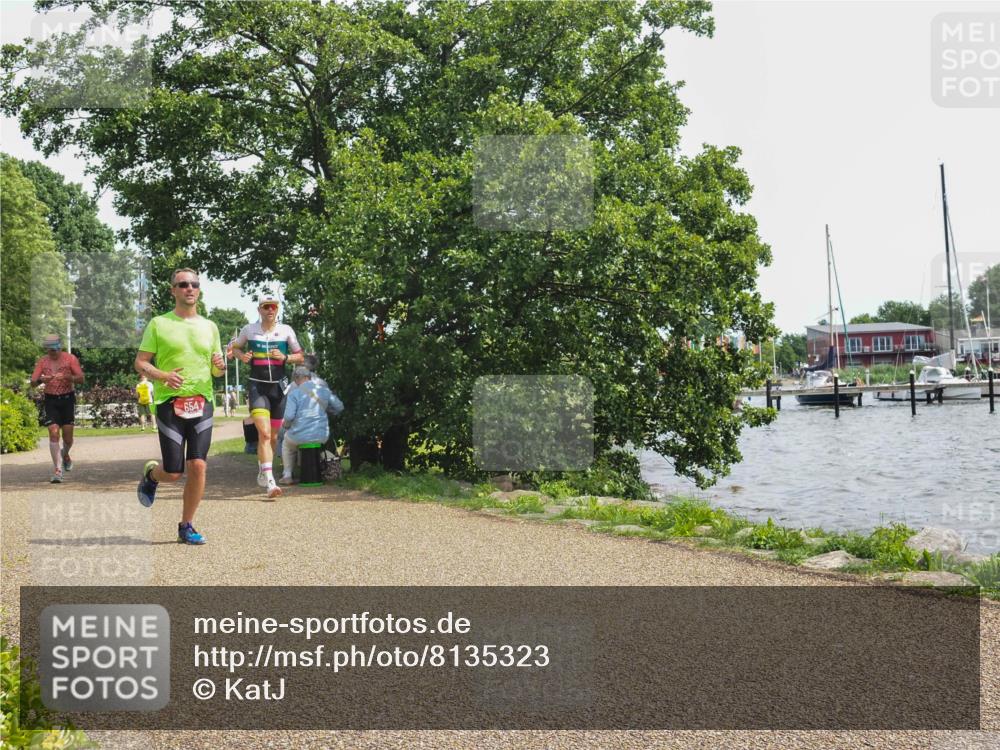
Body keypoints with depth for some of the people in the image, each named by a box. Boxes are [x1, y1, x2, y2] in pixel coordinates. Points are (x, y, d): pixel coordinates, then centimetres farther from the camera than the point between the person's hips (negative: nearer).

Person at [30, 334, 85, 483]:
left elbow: (81, 379, -8)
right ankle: (57, 469, -8)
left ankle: (65, 455, 37)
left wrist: (67, 377, -26)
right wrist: (41, 379, -24)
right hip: (51, 399, 1)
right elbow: (33, 382, -2)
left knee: (68, 436, 3)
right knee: (53, 433, -11)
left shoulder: (70, 359, -3)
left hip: (67, 398, -1)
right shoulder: (42, 361, 3)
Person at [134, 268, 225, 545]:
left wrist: (220, 365, -3)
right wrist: (163, 375, -17)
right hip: (169, 402, -3)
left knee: (198, 466, -7)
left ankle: (186, 526, 9)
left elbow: (217, 371, 21)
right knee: (174, 472, -4)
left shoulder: (209, 327, 14)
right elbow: (140, 363, 2)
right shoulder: (158, 324, 4)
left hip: (202, 402, 3)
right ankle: (150, 474, 33)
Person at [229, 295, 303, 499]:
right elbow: (234, 347, 18)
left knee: (273, 436, 12)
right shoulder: (249, 330, 2)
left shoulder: (286, 330, 3)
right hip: (257, 386, -3)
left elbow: (300, 356, 9)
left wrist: (285, 357, -10)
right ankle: (269, 482, -23)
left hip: (278, 387, 3)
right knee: (264, 433, -18)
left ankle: (262, 473, 33)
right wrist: (242, 356, -3)